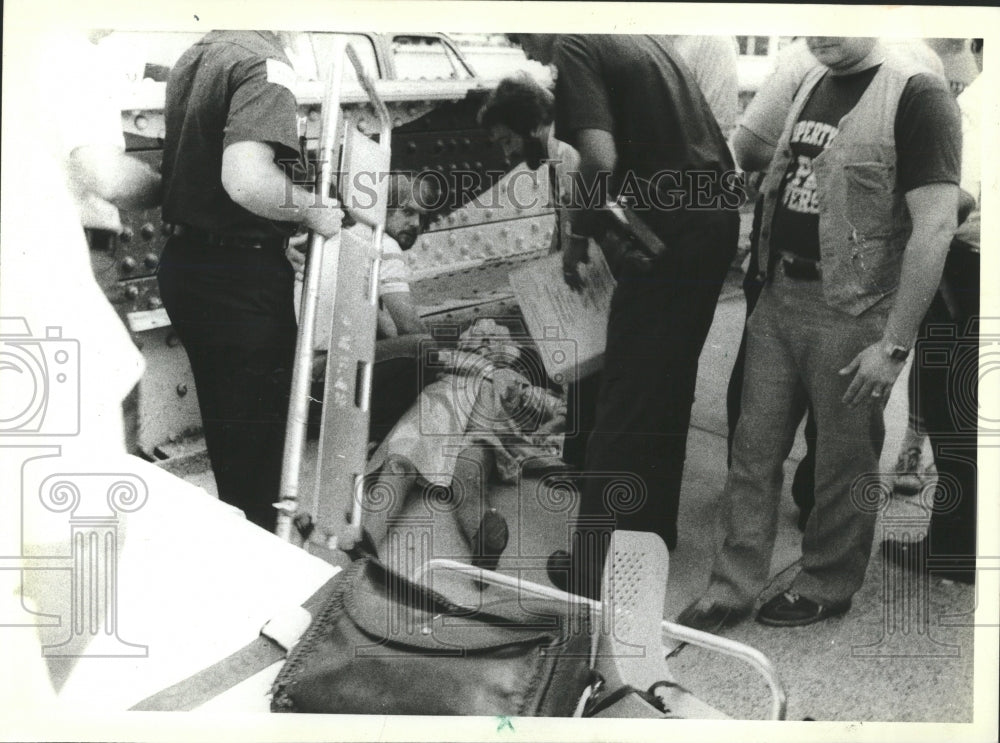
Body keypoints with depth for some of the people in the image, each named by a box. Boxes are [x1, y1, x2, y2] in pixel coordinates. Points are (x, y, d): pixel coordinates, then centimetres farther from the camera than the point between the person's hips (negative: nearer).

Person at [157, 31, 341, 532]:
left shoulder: (191, 58, 10)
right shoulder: (264, 63, -18)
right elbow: (246, 180, -33)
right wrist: (311, 210, -16)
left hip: (182, 262, 9)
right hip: (242, 276, -9)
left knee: (223, 425, 22)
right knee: (257, 430, 5)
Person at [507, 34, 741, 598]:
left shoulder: (574, 47, -6)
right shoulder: (642, 39, 19)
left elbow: (600, 158, -20)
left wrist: (577, 235, -5)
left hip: (671, 228, -8)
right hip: (717, 216, 9)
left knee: (628, 397, -2)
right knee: (669, 387, 19)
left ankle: (600, 567, 5)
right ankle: (653, 528, 32)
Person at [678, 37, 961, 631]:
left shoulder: (917, 95, -12)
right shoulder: (811, 85, 11)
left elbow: (935, 226, -17)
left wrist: (895, 344, -18)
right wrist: (765, 274, 14)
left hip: (852, 315, -6)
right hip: (779, 298, 7)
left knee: (844, 464, 8)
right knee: (755, 447, 9)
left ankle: (827, 587, 28)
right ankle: (734, 587, 20)